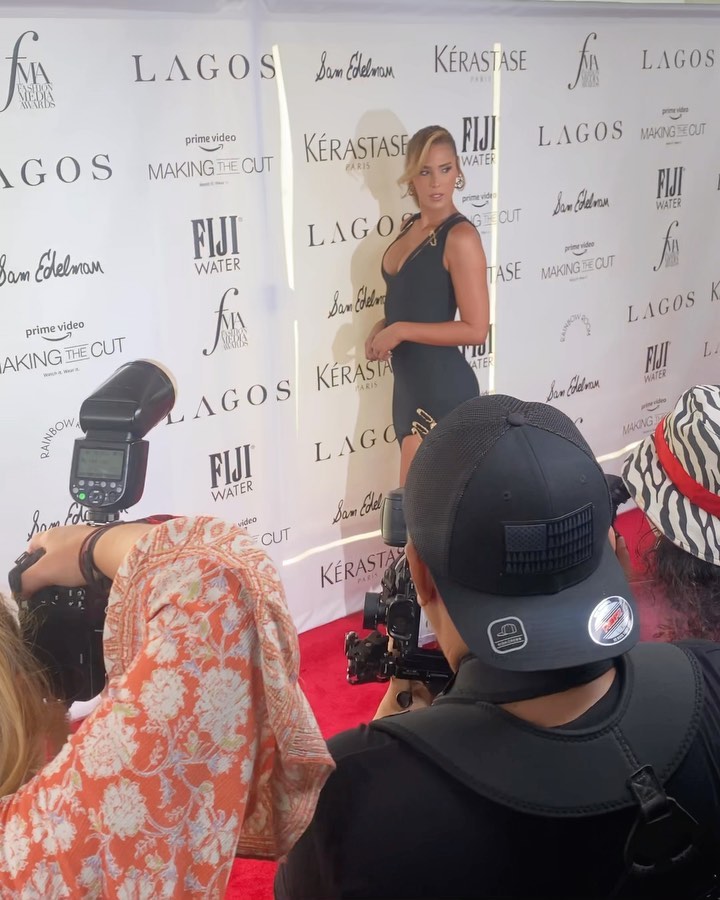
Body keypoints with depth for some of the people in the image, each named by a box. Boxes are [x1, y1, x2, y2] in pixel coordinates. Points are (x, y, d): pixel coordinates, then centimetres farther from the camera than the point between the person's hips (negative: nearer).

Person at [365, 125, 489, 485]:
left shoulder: (460, 237, -15)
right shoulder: (412, 226, 10)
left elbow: (475, 329, -19)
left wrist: (401, 331, -17)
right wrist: (383, 327, 4)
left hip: (442, 388, -9)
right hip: (409, 383, 9)